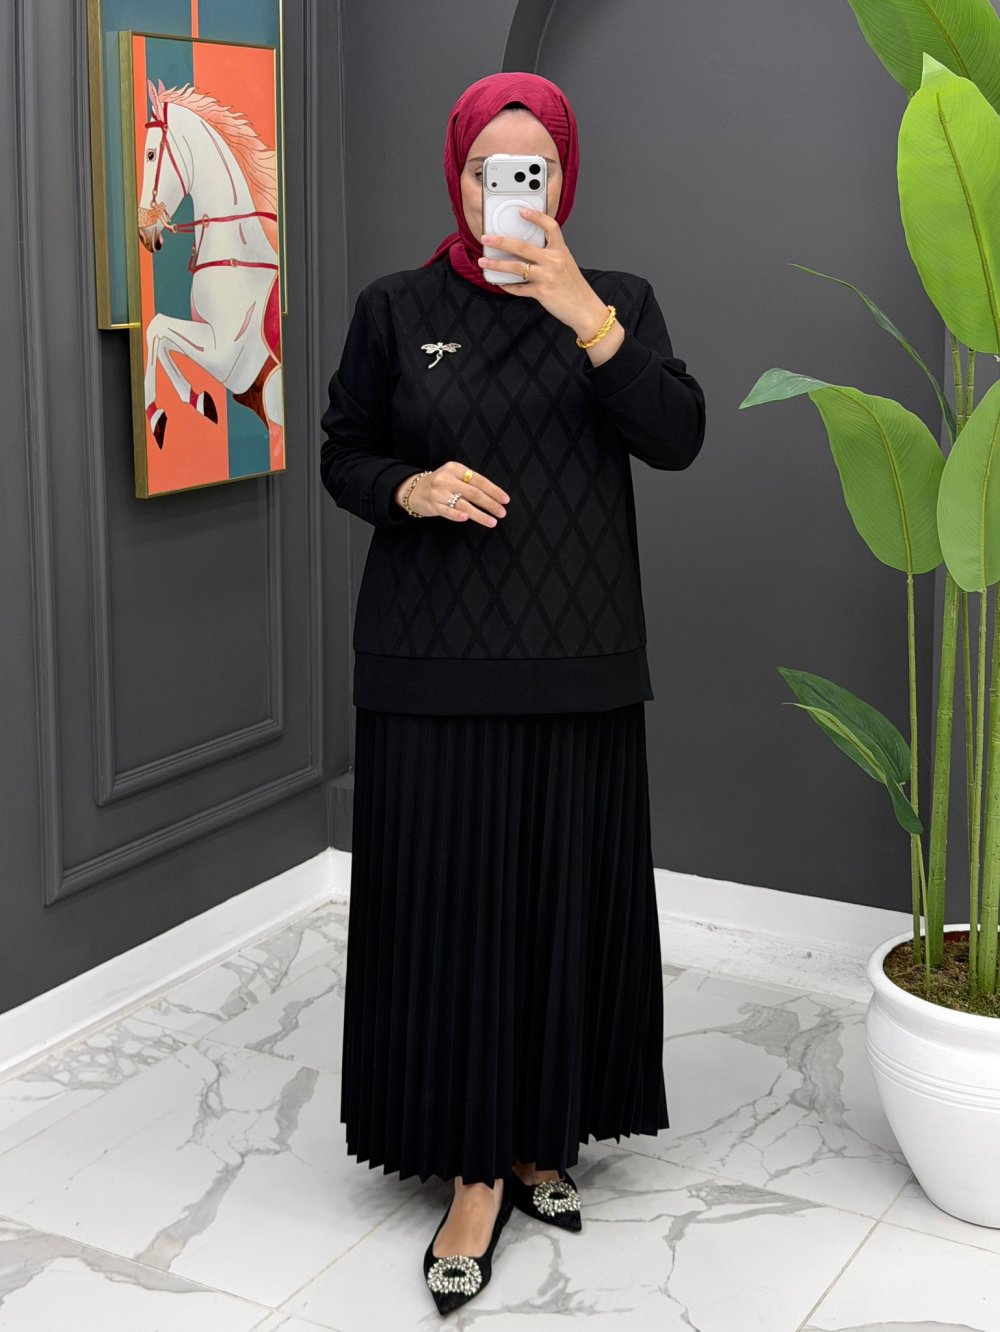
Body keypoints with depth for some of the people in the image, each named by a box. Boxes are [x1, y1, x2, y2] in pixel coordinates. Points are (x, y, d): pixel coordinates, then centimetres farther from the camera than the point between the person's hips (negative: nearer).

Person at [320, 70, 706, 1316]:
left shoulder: (615, 301, 5)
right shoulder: (395, 309, 3)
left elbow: (676, 436, -10)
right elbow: (342, 456, 8)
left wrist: (581, 312, -21)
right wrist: (412, 488, -13)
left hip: (576, 661, 1)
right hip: (433, 662, -1)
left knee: (565, 900, 6)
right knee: (448, 906, -2)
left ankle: (544, 1131, 25)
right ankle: (476, 1167, 10)